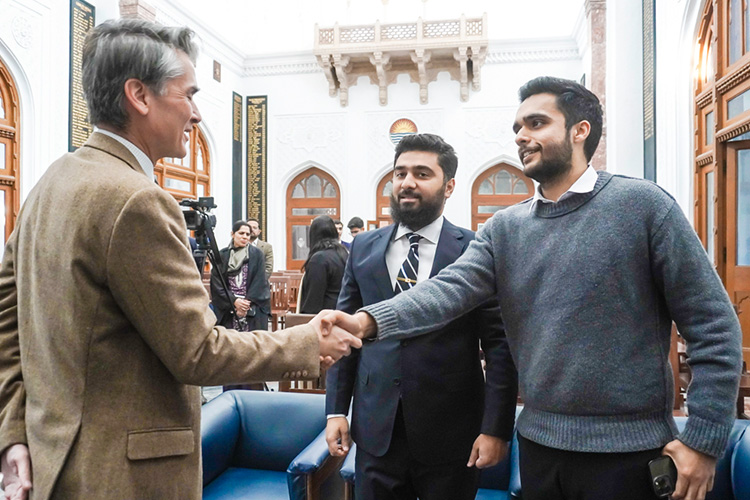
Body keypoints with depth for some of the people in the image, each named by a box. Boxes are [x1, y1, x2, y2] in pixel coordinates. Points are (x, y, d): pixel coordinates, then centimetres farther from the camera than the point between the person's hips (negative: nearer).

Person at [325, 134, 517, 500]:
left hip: (450, 434, -2)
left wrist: (496, 428, -11)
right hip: (375, 430, 3)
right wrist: (336, 410, 3)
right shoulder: (364, 248, 5)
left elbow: (500, 345, -6)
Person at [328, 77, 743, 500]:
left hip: (628, 450, -3)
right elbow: (449, 289, -11)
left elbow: (714, 326, -7)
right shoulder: (505, 228, 3)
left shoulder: (642, 204, -7)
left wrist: (704, 439, -11)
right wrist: (368, 321, -27)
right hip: (538, 443, 4)